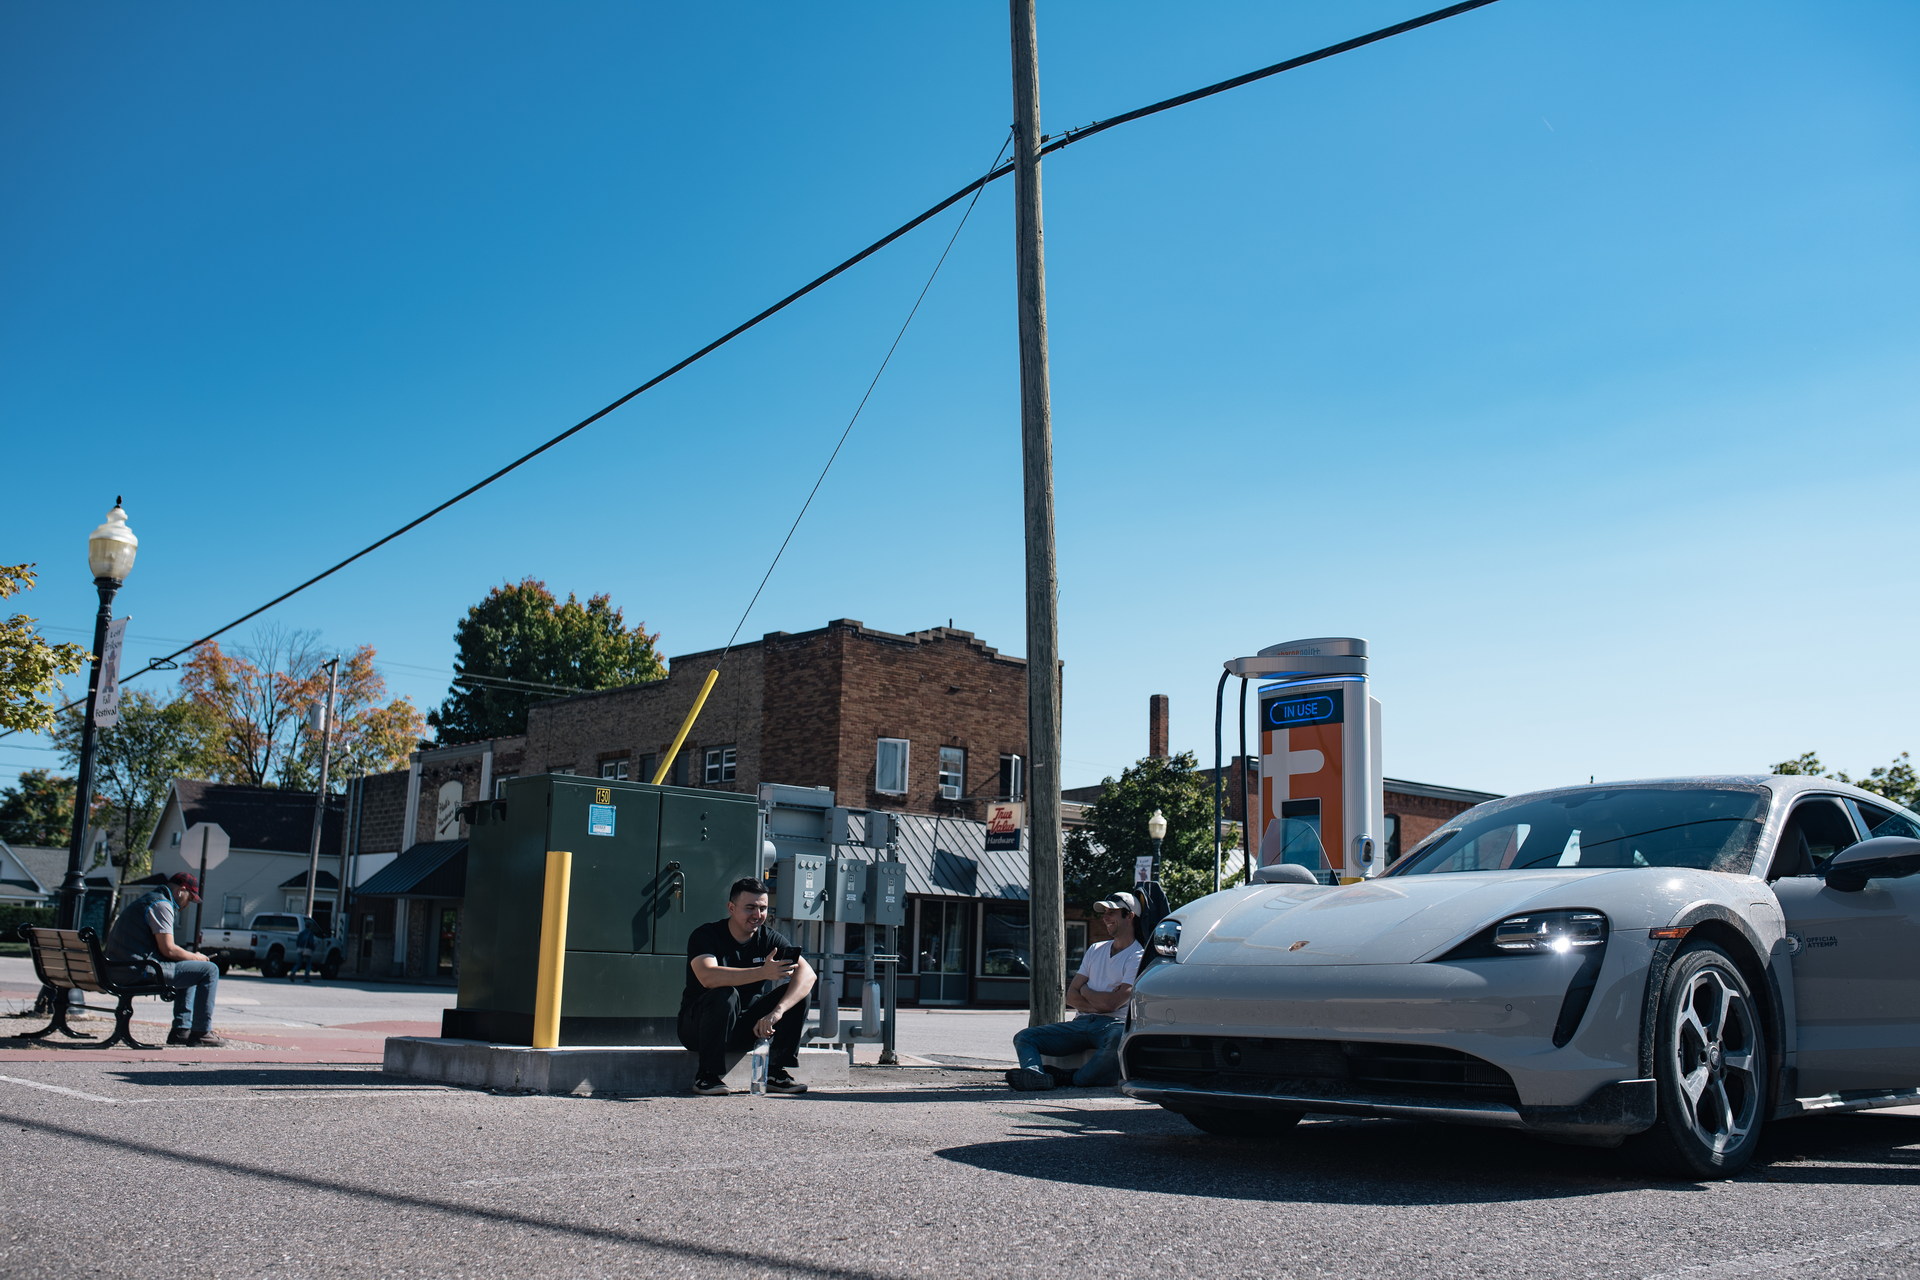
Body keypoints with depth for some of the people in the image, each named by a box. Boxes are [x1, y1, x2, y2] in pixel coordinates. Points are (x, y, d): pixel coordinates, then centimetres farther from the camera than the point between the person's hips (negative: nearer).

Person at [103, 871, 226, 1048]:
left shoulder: (146, 900, 23)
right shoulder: (161, 904, -11)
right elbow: (168, 949, -17)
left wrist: (190, 956, 17)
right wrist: (196, 957, 0)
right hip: (140, 971, -11)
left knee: (190, 970, 29)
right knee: (209, 970, -9)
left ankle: (181, 1029, 22)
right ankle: (200, 1033, -7)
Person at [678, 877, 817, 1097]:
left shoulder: (771, 939, -3)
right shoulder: (705, 936, -15)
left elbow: (807, 973, -19)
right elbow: (708, 977, -36)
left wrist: (777, 1011, -36)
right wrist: (763, 973, -46)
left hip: (747, 1027, 4)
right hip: (697, 1026, -4)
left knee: (798, 992, -15)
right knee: (725, 995, -36)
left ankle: (776, 1072, -8)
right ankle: (706, 1075, -20)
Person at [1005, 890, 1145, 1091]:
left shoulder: (1137, 957, 0)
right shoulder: (1096, 950, 22)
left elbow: (1113, 1002, -12)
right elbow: (1071, 995, 15)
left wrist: (1085, 990, 7)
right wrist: (1097, 1005, -5)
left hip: (1114, 1024, -6)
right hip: (1082, 1022, 6)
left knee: (1119, 1041, -43)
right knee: (1023, 1037, -11)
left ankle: (1075, 1078, -31)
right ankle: (1035, 1074, -42)